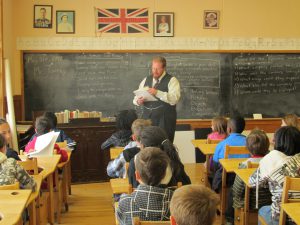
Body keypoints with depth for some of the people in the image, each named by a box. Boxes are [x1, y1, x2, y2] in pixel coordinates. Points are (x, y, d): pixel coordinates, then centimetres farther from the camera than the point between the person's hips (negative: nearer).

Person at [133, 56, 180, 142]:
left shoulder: (172, 80, -1)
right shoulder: (146, 80, 15)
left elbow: (174, 99, -16)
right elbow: (136, 98, 14)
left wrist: (157, 93, -26)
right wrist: (138, 101, -10)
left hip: (164, 120, -4)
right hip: (147, 118, 4)